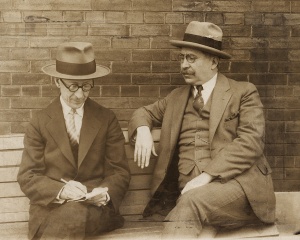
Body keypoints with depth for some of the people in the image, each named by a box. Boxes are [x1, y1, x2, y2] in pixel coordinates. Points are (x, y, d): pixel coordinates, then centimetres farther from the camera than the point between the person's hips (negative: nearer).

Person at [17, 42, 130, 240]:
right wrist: (60, 191, -19)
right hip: (50, 209, 0)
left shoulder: (107, 119, 8)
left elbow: (120, 172, 6)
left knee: (74, 215, -34)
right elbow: (28, 177, 1)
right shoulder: (39, 123, 5)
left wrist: (105, 193, -17)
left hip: (96, 209, 1)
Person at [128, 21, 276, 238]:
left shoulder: (244, 92, 7)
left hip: (238, 184, -3)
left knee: (191, 201, -36)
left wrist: (208, 176, -18)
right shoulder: (177, 97, 23)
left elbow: (250, 143, -6)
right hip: (191, 191, 3)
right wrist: (143, 130, 6)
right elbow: (145, 113, 33)